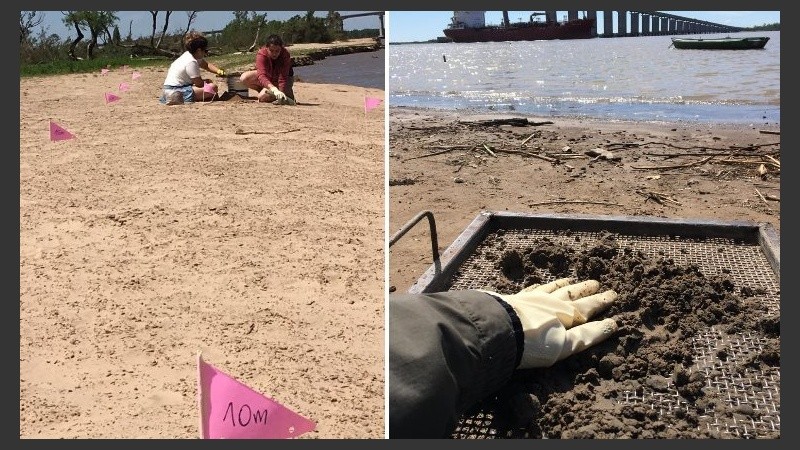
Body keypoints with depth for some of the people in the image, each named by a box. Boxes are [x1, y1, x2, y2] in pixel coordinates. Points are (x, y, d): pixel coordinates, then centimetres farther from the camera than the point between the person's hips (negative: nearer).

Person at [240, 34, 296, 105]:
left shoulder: (285, 55, -32)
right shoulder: (261, 54, -30)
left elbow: (283, 78, -36)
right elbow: (261, 75, -45)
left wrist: (281, 93, -51)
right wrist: (274, 89, -62)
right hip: (267, 76, 4)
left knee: (262, 97, -26)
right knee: (244, 78, -20)